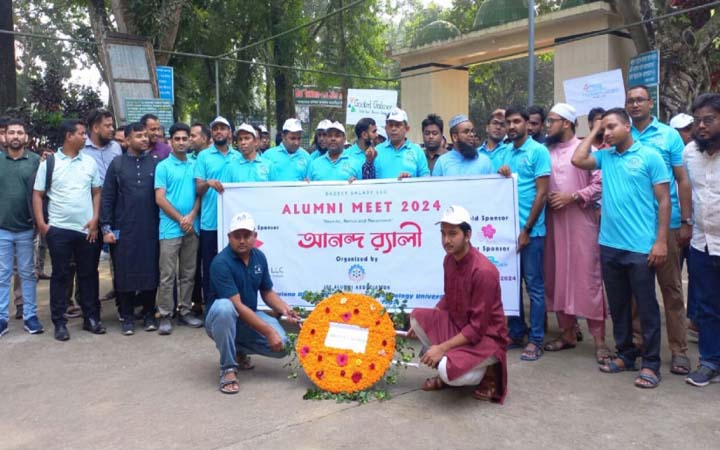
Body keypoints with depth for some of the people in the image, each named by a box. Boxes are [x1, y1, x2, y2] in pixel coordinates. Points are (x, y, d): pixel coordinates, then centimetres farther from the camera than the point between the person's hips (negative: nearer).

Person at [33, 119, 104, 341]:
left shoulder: (90, 162, 6)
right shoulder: (49, 162, -1)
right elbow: (37, 195, 1)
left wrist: (95, 219, -2)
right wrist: (41, 223, -7)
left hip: (87, 229, 2)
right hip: (59, 229, -2)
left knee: (89, 274, 9)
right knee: (60, 275, 5)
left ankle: (91, 317, 20)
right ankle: (59, 322, 14)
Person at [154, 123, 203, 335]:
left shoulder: (195, 165, 10)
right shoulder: (163, 166, -1)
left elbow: (199, 193, 8)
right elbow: (160, 199, -6)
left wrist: (191, 216, -8)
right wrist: (180, 219, -9)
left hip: (192, 227, 4)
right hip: (170, 228, -4)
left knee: (188, 273, 10)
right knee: (167, 275, -1)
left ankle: (185, 311, 20)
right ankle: (165, 315, 6)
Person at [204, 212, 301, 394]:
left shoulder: (259, 257, -3)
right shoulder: (221, 263, -24)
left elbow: (267, 292, 9)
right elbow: (237, 305, -29)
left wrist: (284, 309, -10)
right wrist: (268, 331, -31)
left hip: (249, 317, 5)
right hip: (221, 319, -5)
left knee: (281, 344, -18)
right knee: (224, 307, -41)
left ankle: (239, 349, 11)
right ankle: (228, 368, -22)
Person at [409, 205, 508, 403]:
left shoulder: (483, 271, -28)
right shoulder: (449, 259, -2)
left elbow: (477, 328, -26)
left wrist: (442, 348, -26)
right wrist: (423, 325, 2)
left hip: (485, 337, -8)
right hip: (457, 324, 8)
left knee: (449, 372, -30)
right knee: (417, 316, -10)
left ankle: (488, 371, 4)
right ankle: (445, 369, 7)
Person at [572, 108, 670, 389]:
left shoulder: (649, 156, -4)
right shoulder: (605, 156, 10)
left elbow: (664, 200, -5)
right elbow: (577, 160, -6)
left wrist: (661, 241, -11)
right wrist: (593, 132, 4)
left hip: (640, 247, -5)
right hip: (609, 245, 5)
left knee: (646, 307, 4)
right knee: (618, 305, 14)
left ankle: (651, 363, 15)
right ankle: (625, 354, 28)